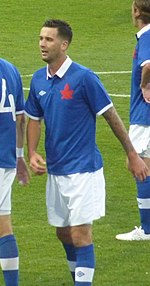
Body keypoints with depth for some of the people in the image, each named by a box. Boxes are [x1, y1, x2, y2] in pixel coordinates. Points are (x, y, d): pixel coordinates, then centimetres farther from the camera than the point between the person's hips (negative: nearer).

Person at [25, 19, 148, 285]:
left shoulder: (84, 78, -14)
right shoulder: (38, 80, 5)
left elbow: (111, 116, -8)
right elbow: (34, 119, 16)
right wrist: (32, 154, 0)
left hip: (83, 170, -7)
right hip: (55, 170, 7)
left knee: (80, 234, -8)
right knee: (63, 233, 14)